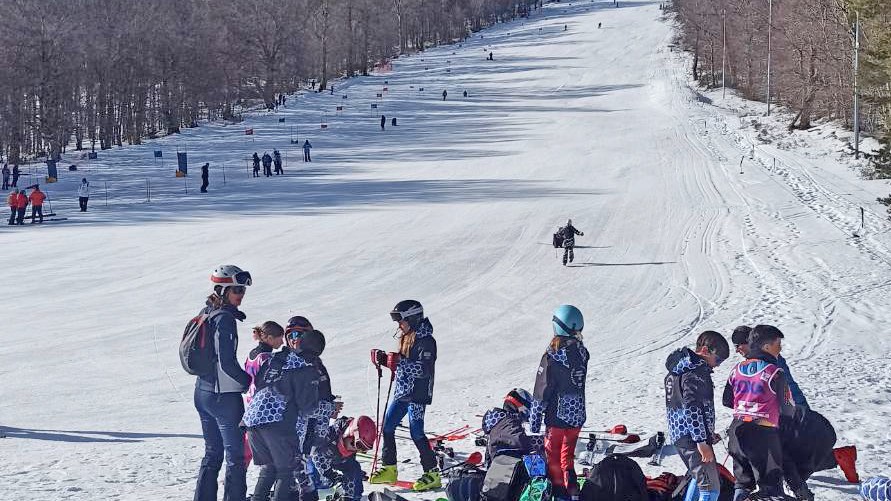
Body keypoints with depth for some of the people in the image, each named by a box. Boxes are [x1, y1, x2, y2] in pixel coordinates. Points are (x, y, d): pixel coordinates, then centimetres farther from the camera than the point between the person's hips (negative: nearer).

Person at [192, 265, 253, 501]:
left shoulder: (205, 314, 10)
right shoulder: (225, 318, -18)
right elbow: (227, 362, -22)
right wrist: (251, 383, -8)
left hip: (202, 391, 9)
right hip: (224, 395, -9)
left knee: (212, 454, 17)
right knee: (236, 455, -3)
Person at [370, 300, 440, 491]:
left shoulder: (425, 340, -14)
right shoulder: (406, 337, 14)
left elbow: (424, 369, -23)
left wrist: (400, 362, -29)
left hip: (417, 394, -9)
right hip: (401, 392, 9)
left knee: (416, 432, -10)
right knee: (387, 428, 9)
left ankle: (432, 474, -3)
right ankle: (389, 469, 20)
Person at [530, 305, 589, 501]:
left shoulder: (552, 356, -19)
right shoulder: (582, 352, -3)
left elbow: (542, 392, -14)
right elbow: (579, 384, 7)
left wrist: (534, 421, -7)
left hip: (557, 417, -5)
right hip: (577, 417, 5)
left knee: (553, 456, 8)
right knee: (568, 455, 19)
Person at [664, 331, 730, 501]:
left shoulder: (678, 369, 17)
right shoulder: (696, 372, -15)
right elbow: (692, 407, -22)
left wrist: (708, 434, 24)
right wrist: (702, 441, -23)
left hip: (679, 435, 10)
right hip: (693, 437, -10)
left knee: (699, 477, 31)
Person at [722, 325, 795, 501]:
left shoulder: (737, 369, 7)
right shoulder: (774, 372, -11)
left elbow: (727, 401, 16)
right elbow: (787, 408, -5)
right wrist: (791, 413, 18)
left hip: (737, 431, 6)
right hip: (764, 433, -6)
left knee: (742, 480, 19)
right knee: (771, 484, 1)